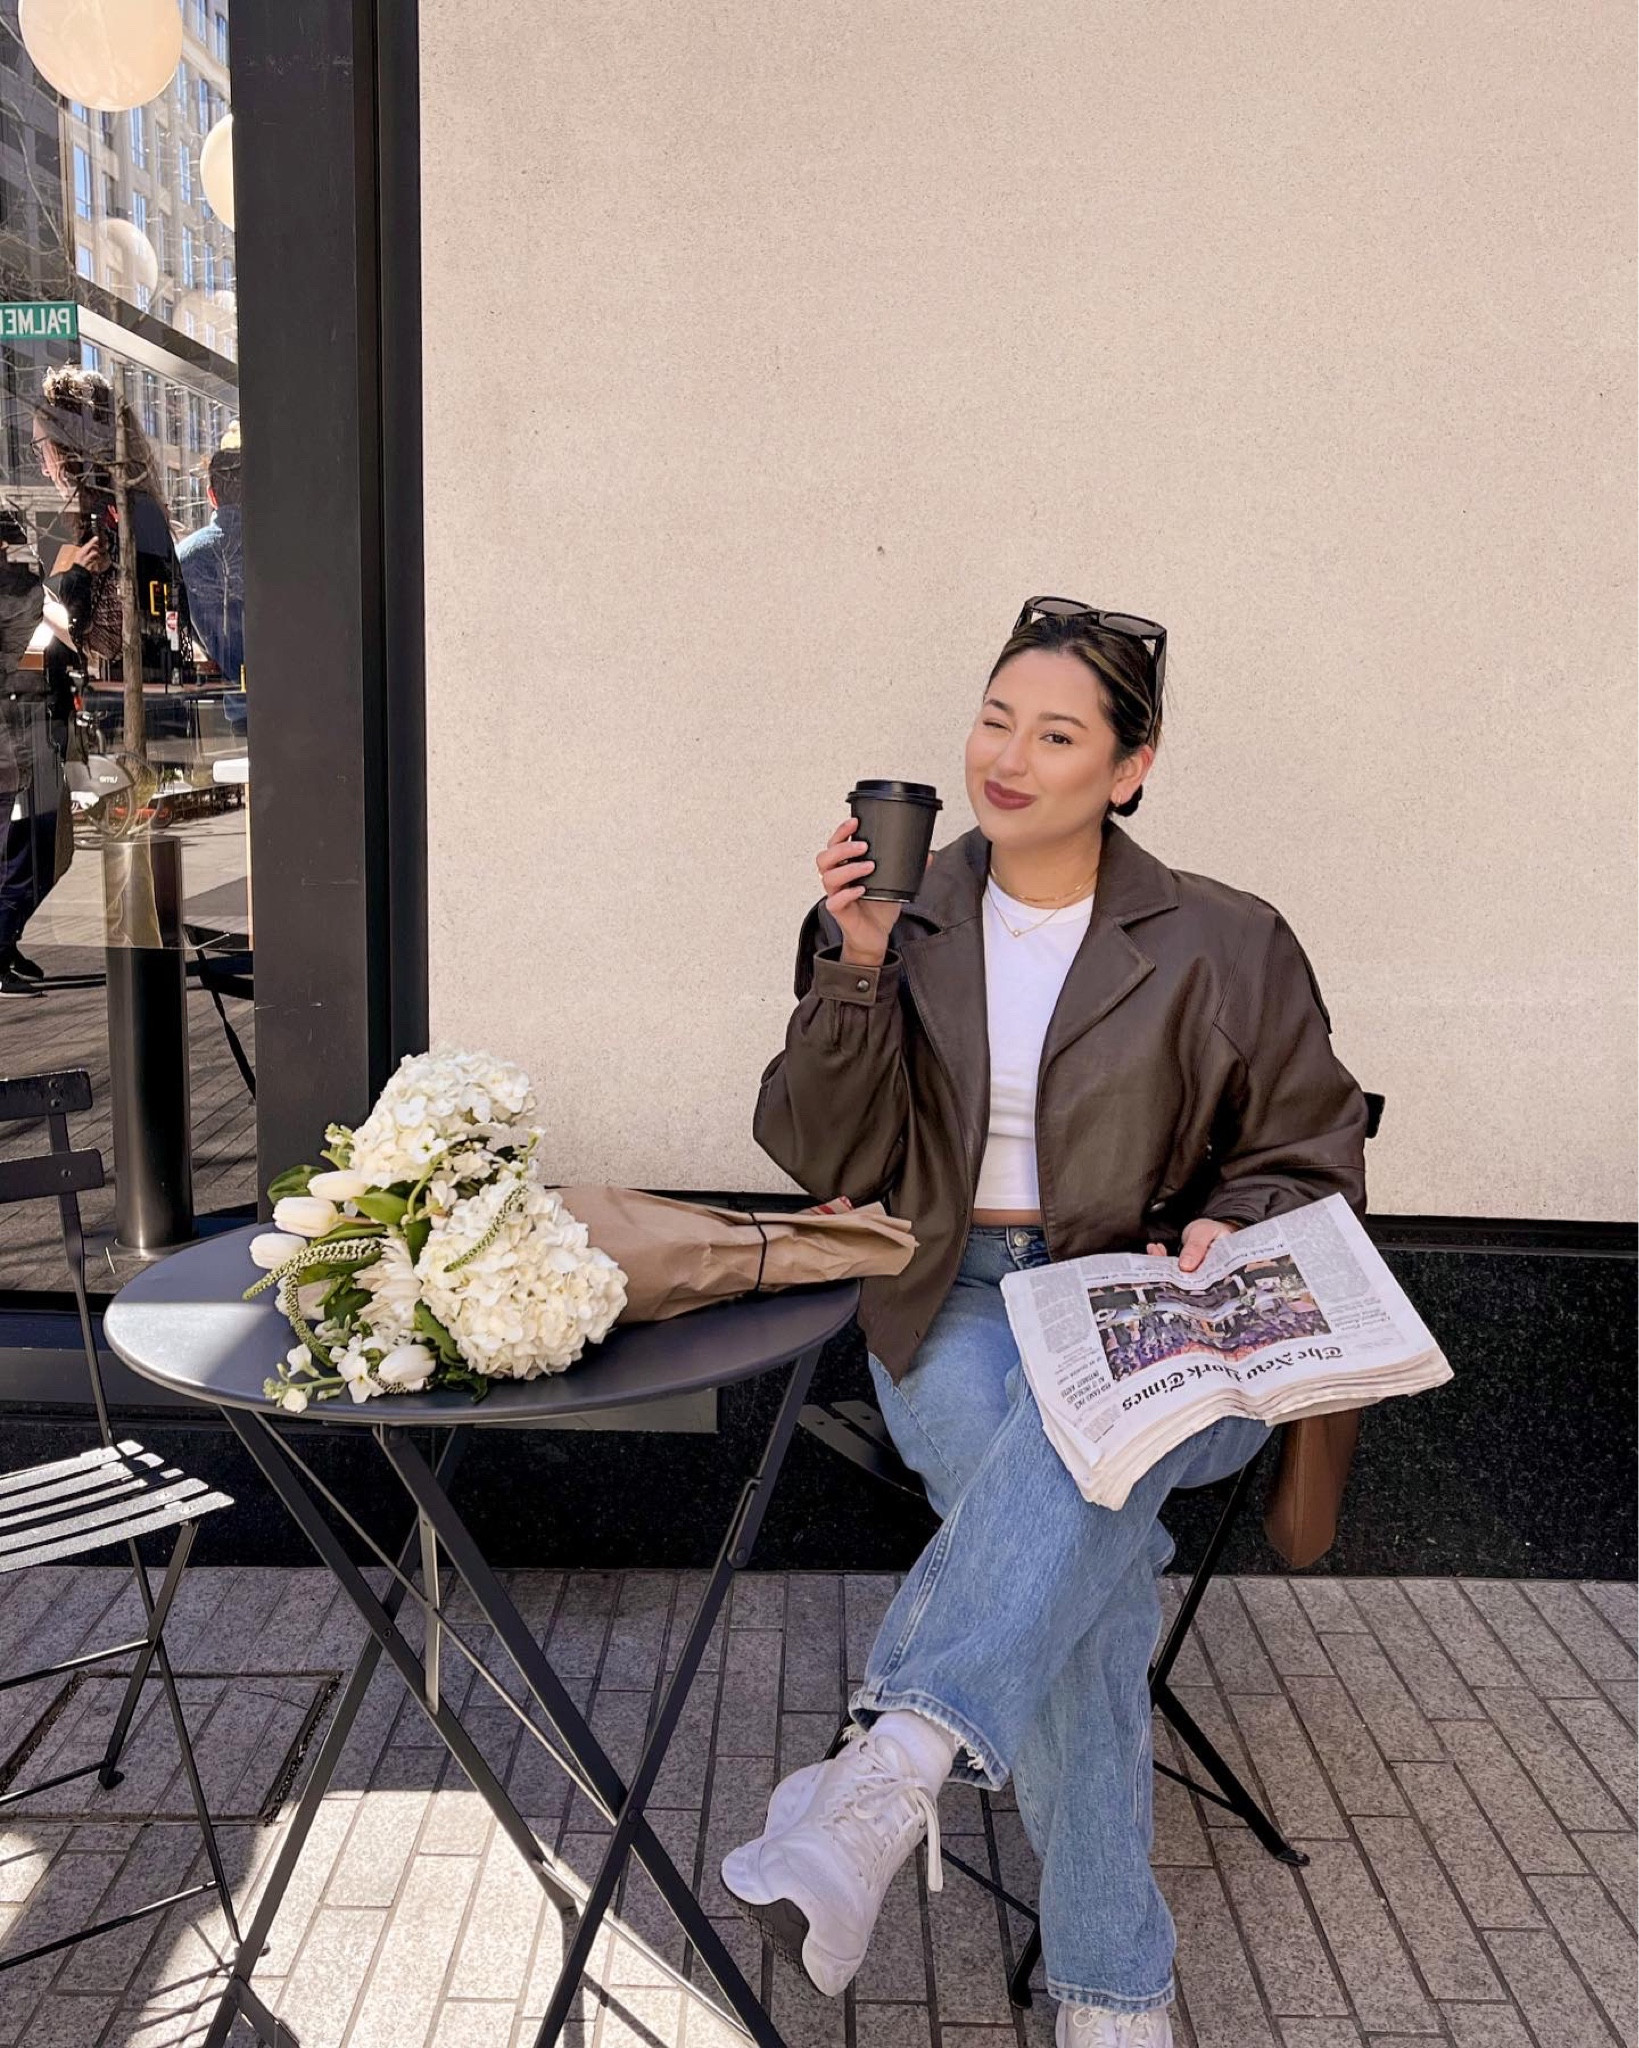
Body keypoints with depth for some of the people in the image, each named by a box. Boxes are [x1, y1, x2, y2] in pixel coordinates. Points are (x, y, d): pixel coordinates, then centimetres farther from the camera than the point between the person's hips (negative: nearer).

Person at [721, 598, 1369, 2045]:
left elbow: (1311, 1155, 13)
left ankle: (894, 1763, -44)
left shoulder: (1224, 948, 5)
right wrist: (857, 970, -13)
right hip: (954, 1307, 1)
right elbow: (828, 1160, 2)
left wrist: (1231, 1227, -10)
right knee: (1087, 1550, -30)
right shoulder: (900, 923, 8)